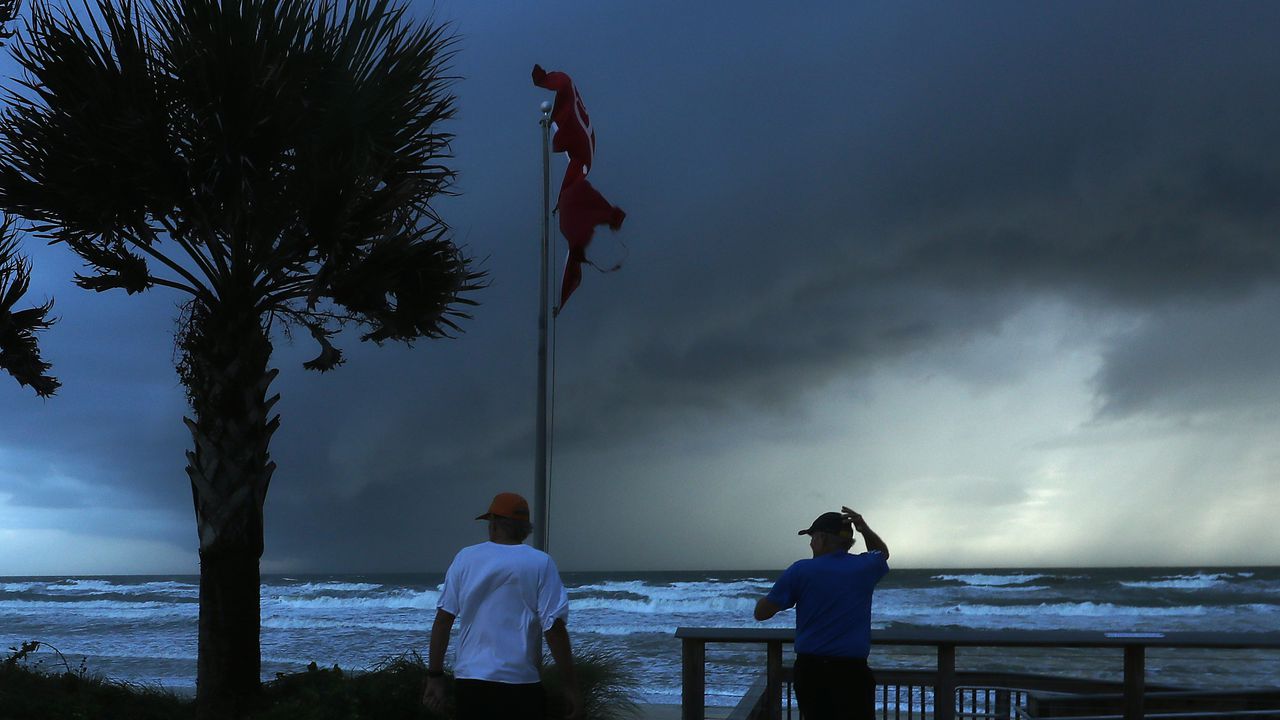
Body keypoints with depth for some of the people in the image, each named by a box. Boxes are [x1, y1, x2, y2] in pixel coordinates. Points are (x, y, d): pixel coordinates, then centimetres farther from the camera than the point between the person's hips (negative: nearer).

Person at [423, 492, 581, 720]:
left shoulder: (465, 558, 4)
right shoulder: (540, 564, -3)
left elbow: (443, 620, 1)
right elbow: (554, 628, -10)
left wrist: (435, 676, 6)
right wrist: (571, 686, -5)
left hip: (469, 683, 3)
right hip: (520, 686, -3)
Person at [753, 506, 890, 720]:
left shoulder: (800, 571, -3)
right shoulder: (864, 567, 4)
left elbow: (761, 613, 1)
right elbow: (882, 552, 31)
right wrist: (864, 528, 15)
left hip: (810, 670, 1)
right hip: (852, 670, 0)